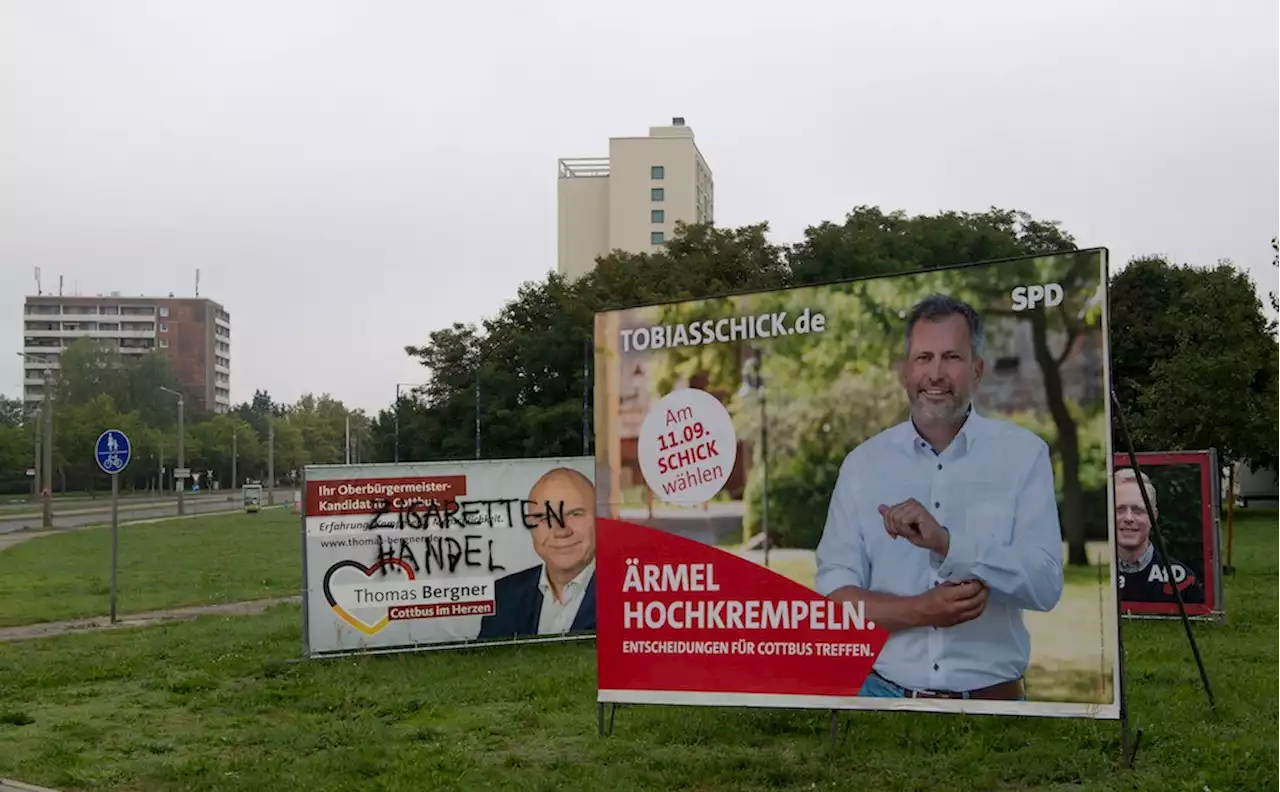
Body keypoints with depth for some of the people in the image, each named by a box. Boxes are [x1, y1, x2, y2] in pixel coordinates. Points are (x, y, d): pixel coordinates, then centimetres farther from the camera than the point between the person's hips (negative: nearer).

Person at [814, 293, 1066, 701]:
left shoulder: (1024, 454, -5)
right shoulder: (862, 463, -1)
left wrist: (945, 542, -26)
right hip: (884, 691, 1)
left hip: (991, 696, -1)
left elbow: (1046, 586, -14)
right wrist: (920, 611, -20)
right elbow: (833, 597, -6)